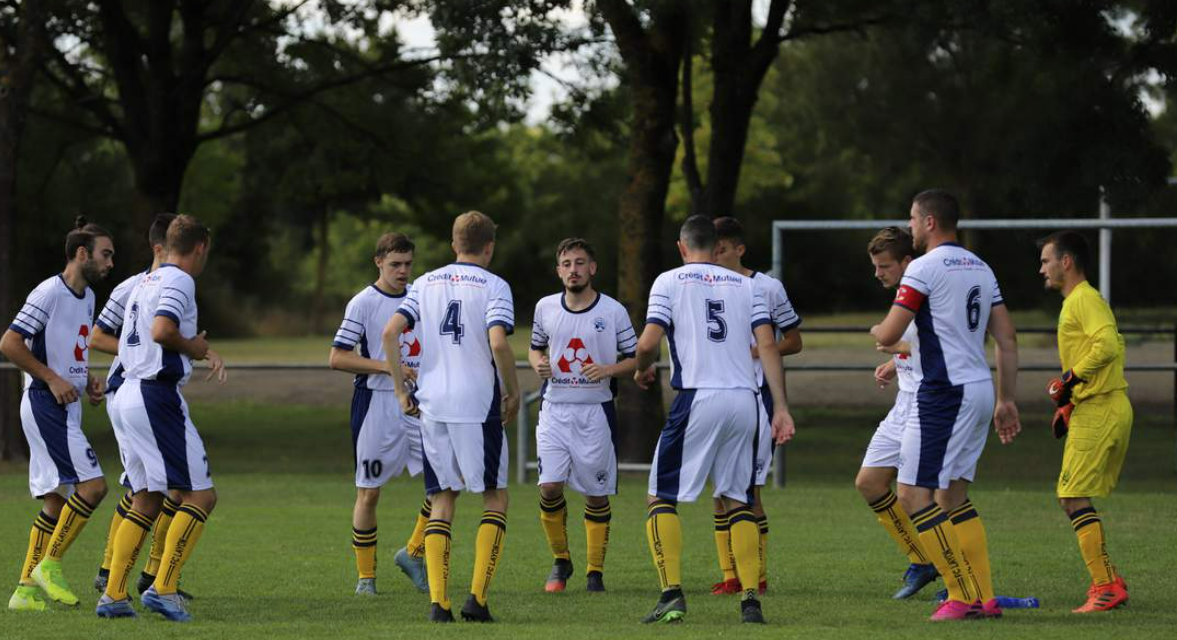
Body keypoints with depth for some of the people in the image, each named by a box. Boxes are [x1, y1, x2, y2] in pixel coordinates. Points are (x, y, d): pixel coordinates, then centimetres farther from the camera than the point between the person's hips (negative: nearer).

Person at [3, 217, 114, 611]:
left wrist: (88, 381, 11)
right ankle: (50, 565, -6)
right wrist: (52, 379, -17)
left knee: (56, 499, 8)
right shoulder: (49, 293, -13)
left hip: (66, 408, 10)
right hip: (44, 405, -10)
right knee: (92, 485, -16)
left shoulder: (87, 297, 15)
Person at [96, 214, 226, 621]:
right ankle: (163, 588, -14)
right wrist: (198, 348, -9)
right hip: (157, 396, -10)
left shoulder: (145, 282, 19)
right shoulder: (179, 281, -9)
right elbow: (162, 330, -26)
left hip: (129, 391, 10)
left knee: (147, 500, 14)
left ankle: (113, 595, 9)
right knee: (201, 495, -7)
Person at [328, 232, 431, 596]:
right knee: (369, 492, 1)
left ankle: (413, 553, 11)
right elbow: (337, 358, -12)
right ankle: (365, 576, 12)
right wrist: (389, 367, -18)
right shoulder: (364, 303, -7)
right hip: (376, 403, -4)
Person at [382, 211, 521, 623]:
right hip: (477, 404, -4)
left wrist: (401, 390, 7)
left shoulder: (426, 283, 11)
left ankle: (438, 602, 0)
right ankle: (477, 597, -3)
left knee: (442, 501, 10)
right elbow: (498, 343, -17)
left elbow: (390, 332, 1)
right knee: (495, 497, 8)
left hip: (432, 405, 4)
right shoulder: (494, 287, -3)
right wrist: (513, 392, -4)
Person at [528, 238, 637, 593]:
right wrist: (538, 364, -2)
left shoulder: (613, 311, -3)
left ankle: (595, 571, 14)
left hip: (595, 410, -2)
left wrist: (609, 370, -17)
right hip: (555, 409, 2)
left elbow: (635, 359, 2)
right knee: (549, 487, -10)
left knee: (596, 495, 2)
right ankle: (560, 561, 10)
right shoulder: (545, 308, 5)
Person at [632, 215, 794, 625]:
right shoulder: (745, 285, 14)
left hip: (699, 399, -4)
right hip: (745, 400, 4)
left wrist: (642, 370, 17)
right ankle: (750, 601, 2)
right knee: (737, 501, 14)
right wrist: (781, 408, 3)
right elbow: (768, 345, 4)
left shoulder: (670, 281, 4)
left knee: (661, 499, 5)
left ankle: (672, 595, -11)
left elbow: (649, 343, -5)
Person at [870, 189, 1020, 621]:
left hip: (946, 393, -9)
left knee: (913, 496, -5)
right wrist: (1006, 400, 19)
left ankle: (963, 597, -8)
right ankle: (984, 598, 11)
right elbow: (1007, 338, 15)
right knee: (953, 497, 16)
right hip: (981, 390, 9)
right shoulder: (979, 268, 15)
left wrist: (878, 330, 12)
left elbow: (888, 336, -13)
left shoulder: (925, 268, -10)